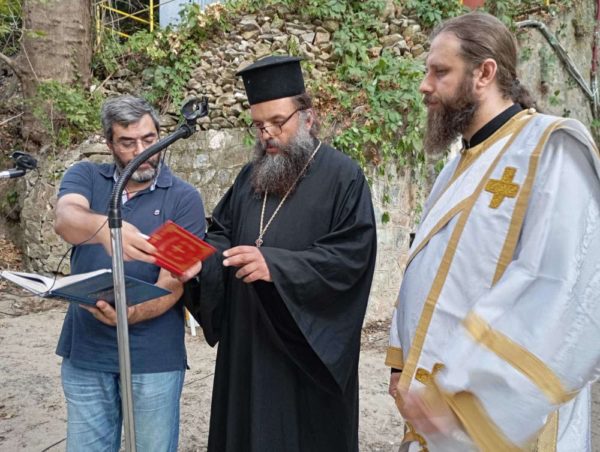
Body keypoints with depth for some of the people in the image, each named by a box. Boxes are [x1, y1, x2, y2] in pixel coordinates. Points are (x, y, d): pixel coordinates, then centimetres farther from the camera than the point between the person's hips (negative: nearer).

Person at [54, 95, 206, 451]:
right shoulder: (85, 177, 1)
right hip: (85, 349, 2)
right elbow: (66, 220, -21)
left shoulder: (184, 198, -5)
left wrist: (134, 313, -32)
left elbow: (174, 279, -12)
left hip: (154, 353, -2)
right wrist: (104, 228, -44)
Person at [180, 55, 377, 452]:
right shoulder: (250, 176, 12)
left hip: (309, 348, -6)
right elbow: (222, 234, 14)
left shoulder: (343, 177, -9)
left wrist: (276, 265, -28)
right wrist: (200, 259, -9)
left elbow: (352, 256, -19)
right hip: (247, 344, 6)